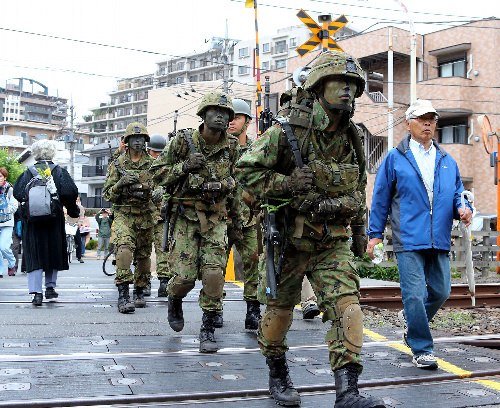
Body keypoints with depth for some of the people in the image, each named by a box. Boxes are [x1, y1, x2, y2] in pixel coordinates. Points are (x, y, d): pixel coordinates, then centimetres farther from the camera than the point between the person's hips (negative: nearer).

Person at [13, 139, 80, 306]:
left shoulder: (28, 173, 3)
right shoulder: (59, 171, 1)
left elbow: (18, 193, -3)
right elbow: (70, 192, -9)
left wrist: (26, 205, 16)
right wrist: (73, 209, 6)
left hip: (31, 219, 0)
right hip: (54, 218, 0)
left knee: (34, 255, 1)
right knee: (53, 252, 15)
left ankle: (36, 292, -6)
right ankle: (50, 287, 22)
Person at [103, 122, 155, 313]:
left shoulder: (152, 164, 7)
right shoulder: (117, 163, 4)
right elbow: (108, 193, 3)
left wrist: (148, 190, -13)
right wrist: (121, 183, -16)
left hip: (145, 215, 3)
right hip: (123, 214, -3)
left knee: (143, 255, 9)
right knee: (124, 248, -23)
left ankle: (139, 292, 27)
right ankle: (123, 295, -25)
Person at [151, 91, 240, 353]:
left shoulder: (231, 147, 5)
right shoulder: (183, 141, -5)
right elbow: (157, 173, -2)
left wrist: (234, 216, 18)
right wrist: (185, 166, -17)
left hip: (216, 219, 2)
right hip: (185, 216, -2)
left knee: (214, 274, -10)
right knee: (186, 275, -5)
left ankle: (208, 329, 3)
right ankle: (174, 299, 31)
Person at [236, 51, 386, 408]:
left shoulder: (352, 137, 4)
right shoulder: (288, 129, -13)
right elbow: (247, 170, -13)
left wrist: (359, 230, 21)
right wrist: (287, 184, -23)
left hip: (334, 242, 4)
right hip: (289, 238, -3)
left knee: (347, 305, -12)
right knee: (280, 308, 11)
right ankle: (278, 374, 34)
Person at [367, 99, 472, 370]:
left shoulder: (447, 161, 15)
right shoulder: (395, 159, 3)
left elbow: (457, 195, 19)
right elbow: (380, 199, 4)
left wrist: (463, 210, -4)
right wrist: (375, 234, 1)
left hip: (439, 241, 5)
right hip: (408, 240, -5)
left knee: (441, 292, 10)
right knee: (415, 294, -7)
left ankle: (410, 319, 38)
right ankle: (422, 350, 6)